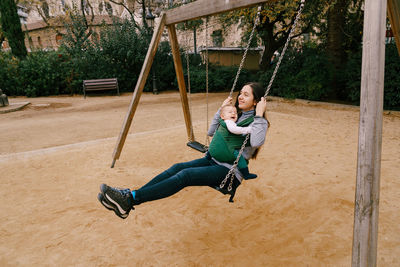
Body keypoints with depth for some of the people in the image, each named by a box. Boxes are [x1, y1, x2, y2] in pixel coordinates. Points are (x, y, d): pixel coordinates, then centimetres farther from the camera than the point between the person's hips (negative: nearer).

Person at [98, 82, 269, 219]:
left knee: (186, 175, -28)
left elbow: (256, 143, -28)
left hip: (230, 171, -7)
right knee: (178, 167, -17)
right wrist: (221, 111, 13)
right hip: (213, 161, 8)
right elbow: (211, 132, 21)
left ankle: (131, 199, -35)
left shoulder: (257, 122, -5)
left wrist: (259, 116, -22)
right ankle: (129, 194, -24)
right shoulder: (235, 115, 17)